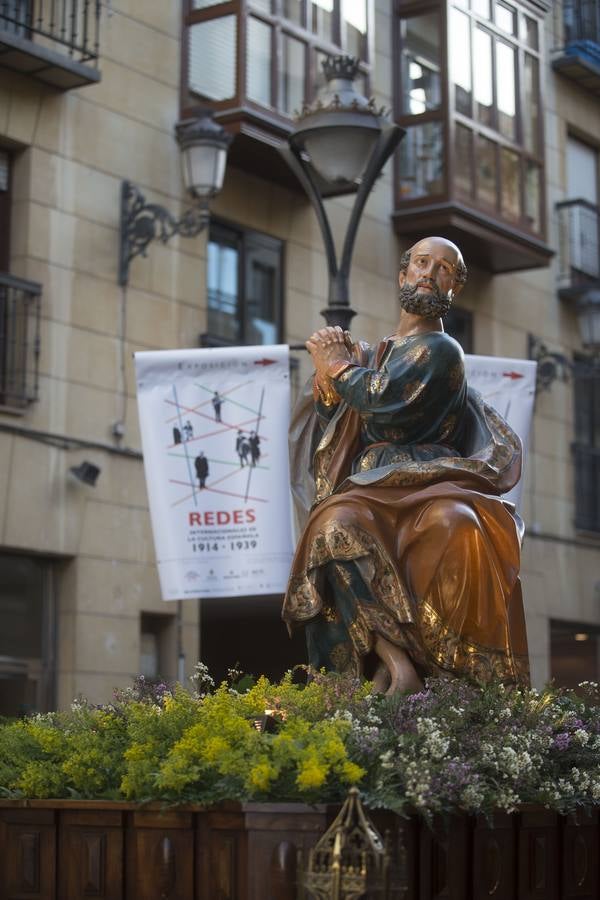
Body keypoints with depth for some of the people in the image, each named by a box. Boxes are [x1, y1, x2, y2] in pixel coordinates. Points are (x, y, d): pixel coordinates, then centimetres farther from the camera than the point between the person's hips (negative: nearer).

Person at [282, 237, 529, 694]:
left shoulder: (440, 350, 6)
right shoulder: (374, 353, 25)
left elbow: (386, 403, -11)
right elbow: (330, 428, 19)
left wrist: (338, 365, 5)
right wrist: (328, 375, 3)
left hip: (432, 487, -4)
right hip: (371, 492, 4)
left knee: (454, 524, -41)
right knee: (336, 525, -34)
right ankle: (397, 662, -41)